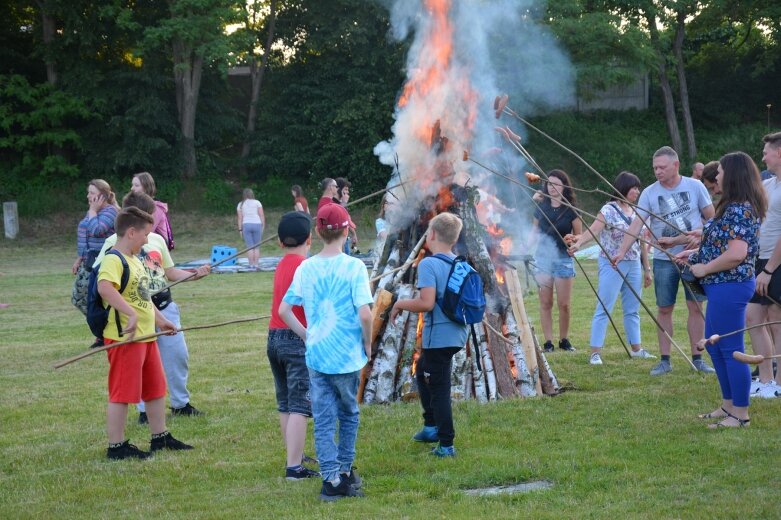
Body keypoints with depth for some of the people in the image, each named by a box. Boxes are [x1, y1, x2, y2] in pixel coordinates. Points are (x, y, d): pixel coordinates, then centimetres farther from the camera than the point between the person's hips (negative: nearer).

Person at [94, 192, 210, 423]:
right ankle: (145, 410, 13)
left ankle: (180, 403, 23)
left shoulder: (157, 239, 9)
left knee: (178, 354, 8)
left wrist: (195, 274, 0)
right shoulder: (115, 243, -5)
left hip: (165, 306, 5)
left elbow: (170, 272, 15)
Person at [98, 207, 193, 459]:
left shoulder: (134, 260, 16)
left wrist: (160, 320, 29)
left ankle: (160, 437, 28)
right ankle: (116, 446, 4)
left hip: (146, 335, 10)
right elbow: (105, 288, -36)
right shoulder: (113, 260, -17)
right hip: (125, 338, -10)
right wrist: (131, 313, -40)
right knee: (122, 393, -3)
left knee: (155, 389, 17)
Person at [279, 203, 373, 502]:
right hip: (347, 356, -3)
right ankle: (345, 471, 27)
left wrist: (308, 336, 13)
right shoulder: (353, 267, -12)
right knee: (349, 415, 18)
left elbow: (284, 311, 4)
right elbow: (364, 313, -18)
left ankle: (331, 479, 4)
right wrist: (368, 344, -3)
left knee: (323, 421, 7)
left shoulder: (305, 269, 1)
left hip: (315, 356, 3)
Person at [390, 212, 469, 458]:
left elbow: (426, 302, -26)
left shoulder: (428, 265, -17)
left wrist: (400, 304, -9)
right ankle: (432, 427, 34)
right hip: (457, 334, 8)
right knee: (422, 372, 28)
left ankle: (446, 445, 6)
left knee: (439, 390, 1)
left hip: (438, 336, -8)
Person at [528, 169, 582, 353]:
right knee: (545, 303, 2)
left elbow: (579, 236, 5)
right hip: (542, 258, 2)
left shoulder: (570, 211, -2)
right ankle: (548, 341, 6)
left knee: (564, 304, 0)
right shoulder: (541, 208, 6)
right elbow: (534, 233, 14)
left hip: (563, 260, -2)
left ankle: (564, 340, 14)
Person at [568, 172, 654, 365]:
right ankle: (595, 352, -7)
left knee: (632, 310, 14)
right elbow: (593, 231, -23)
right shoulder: (609, 210, -8)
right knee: (603, 309, -6)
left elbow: (641, 243, 17)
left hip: (634, 265, 6)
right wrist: (578, 243, -41)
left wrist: (647, 269, 17)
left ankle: (636, 348, 24)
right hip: (612, 265, -6)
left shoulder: (636, 213, 12)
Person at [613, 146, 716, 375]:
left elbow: (711, 217, 5)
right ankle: (665, 359, 10)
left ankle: (697, 358, 11)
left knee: (695, 307, 3)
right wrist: (622, 252, -21)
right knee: (664, 309, 3)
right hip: (664, 259, 0)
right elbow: (636, 225, -10)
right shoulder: (649, 193, -3)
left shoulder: (695, 187, -2)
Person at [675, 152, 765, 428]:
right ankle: (729, 405, 28)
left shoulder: (738, 210, -20)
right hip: (722, 286, 11)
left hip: (730, 287, -11)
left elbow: (736, 254, -28)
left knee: (731, 349, -3)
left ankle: (740, 414, 4)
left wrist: (704, 268, -17)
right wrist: (694, 253, 15)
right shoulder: (735, 207, 13)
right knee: (714, 345, 18)